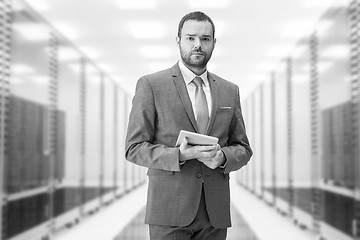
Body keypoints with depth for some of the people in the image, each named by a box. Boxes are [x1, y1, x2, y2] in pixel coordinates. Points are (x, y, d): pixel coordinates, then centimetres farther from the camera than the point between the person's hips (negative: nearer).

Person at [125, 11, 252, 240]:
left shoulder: (230, 91, 11)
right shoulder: (151, 85, -1)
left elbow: (243, 149, 13)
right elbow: (134, 148, -4)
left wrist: (222, 157, -9)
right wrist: (179, 155, -19)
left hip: (215, 212, 4)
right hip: (170, 211, -3)